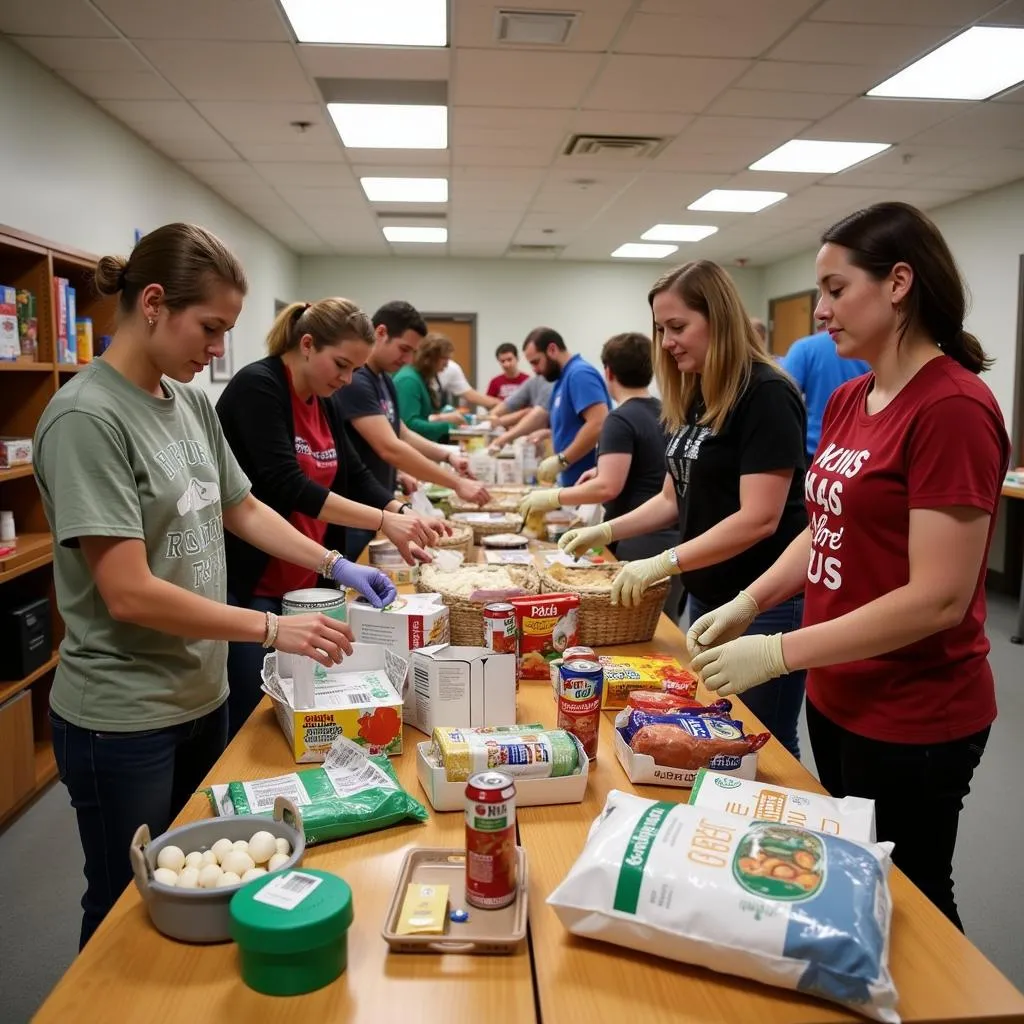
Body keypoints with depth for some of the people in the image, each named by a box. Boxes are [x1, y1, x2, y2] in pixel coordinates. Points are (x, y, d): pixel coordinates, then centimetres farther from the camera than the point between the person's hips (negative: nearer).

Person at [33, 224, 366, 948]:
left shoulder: (191, 402, 4)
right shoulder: (87, 418, -21)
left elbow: (241, 509, 15)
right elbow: (129, 593, -24)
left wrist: (334, 565, 5)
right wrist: (271, 628, -20)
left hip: (203, 694, 8)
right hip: (123, 720, -7)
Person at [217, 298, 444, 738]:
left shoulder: (322, 402, 9)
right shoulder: (256, 387, -16)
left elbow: (354, 475, 11)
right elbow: (287, 485, -26)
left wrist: (403, 513, -7)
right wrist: (383, 521, -29)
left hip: (300, 585, 8)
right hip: (245, 586, -8)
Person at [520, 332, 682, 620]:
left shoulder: (621, 420, -13)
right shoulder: (665, 413, 13)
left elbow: (608, 487, -20)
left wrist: (552, 497, -11)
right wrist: (605, 469, 24)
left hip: (641, 546, -9)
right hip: (674, 539, 9)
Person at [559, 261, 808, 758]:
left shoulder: (765, 395, -16)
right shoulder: (693, 398, 9)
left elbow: (759, 518, -23)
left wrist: (664, 563, -25)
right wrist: (606, 531, 3)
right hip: (707, 596, 8)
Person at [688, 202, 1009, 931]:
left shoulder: (954, 408, -21)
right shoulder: (848, 400, 5)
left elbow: (938, 598, -24)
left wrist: (777, 653, -23)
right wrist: (747, 604, -2)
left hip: (913, 721, -8)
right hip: (838, 698, 8)